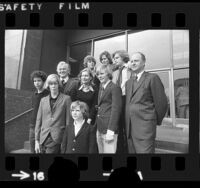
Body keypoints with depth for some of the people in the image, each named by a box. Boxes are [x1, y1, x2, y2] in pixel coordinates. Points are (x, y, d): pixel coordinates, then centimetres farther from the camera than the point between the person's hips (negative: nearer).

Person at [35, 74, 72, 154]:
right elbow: (38, 120, 12)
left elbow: (68, 120, -2)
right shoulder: (43, 100, 12)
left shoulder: (66, 98, 0)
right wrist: (37, 140, 9)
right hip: (43, 138, 4)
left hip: (57, 139, -4)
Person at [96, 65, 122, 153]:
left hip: (109, 128, -7)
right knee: (101, 151, 13)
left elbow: (116, 109, -13)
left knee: (109, 151, -1)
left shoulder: (115, 88, -8)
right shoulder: (101, 88, 16)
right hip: (99, 128, 7)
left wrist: (111, 130, -17)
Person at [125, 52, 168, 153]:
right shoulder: (128, 82, 16)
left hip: (145, 128, -6)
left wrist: (156, 121, 3)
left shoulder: (152, 78, -4)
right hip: (130, 129, 6)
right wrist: (127, 124, 11)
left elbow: (161, 103, -6)